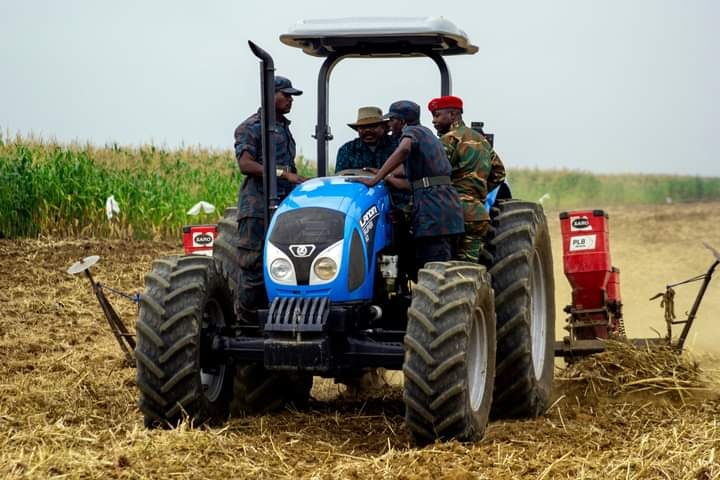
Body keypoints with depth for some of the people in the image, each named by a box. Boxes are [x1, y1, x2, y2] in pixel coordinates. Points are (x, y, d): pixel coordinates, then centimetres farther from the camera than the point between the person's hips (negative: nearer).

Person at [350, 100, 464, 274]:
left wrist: (375, 179, -29)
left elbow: (403, 149, -27)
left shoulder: (411, 131, -2)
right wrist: (384, 178, 29)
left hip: (432, 206, -9)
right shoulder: (427, 133, 25)